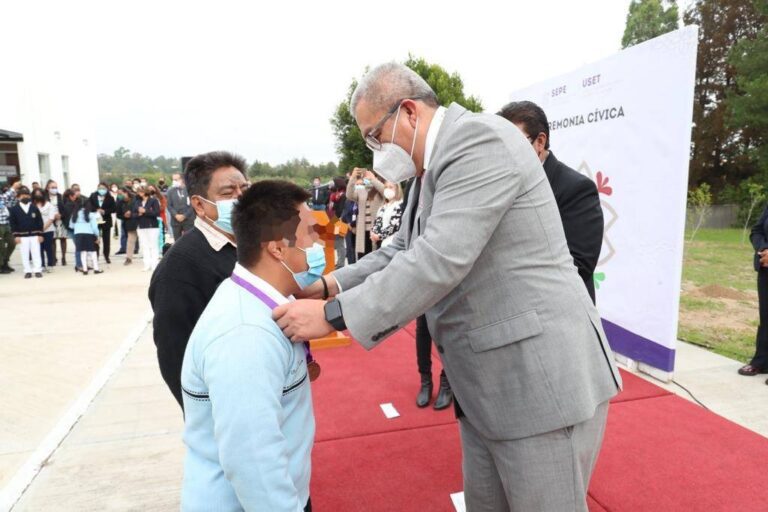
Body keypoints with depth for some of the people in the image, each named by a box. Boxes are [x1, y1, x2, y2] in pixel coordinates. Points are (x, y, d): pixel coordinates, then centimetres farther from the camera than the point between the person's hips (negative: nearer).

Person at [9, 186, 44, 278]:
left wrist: (40, 234, -2)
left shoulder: (34, 208, 3)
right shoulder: (14, 209, 1)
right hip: (22, 236, 0)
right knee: (25, 255, 5)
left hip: (34, 235, 0)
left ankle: (37, 270, 8)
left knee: (36, 253, 2)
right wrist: (16, 235, -6)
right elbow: (12, 223, 0)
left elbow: (40, 222, 3)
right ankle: (27, 271, 12)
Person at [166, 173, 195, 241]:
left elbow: (192, 205, -4)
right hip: (175, 220, 3)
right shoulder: (171, 191, 8)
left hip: (188, 220, -3)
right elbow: (169, 206, 5)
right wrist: (176, 215, -10)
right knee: (177, 242, 6)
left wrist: (184, 215, -11)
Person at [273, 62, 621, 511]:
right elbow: (404, 251, 16)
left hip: (543, 381, -9)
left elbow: (440, 259, -27)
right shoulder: (433, 166, 12)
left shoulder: (480, 138, -18)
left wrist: (334, 314, -21)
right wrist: (330, 286, 3)